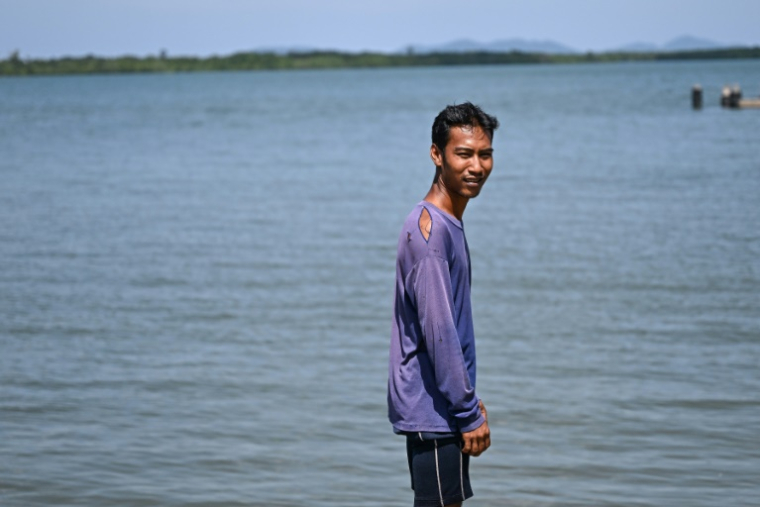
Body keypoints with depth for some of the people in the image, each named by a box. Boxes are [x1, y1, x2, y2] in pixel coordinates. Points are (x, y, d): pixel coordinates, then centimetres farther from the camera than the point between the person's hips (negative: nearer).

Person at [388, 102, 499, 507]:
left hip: (438, 407, 10)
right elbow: (438, 332, -21)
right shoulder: (430, 230, -19)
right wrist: (469, 414, -18)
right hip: (433, 412, -10)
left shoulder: (448, 224, 12)